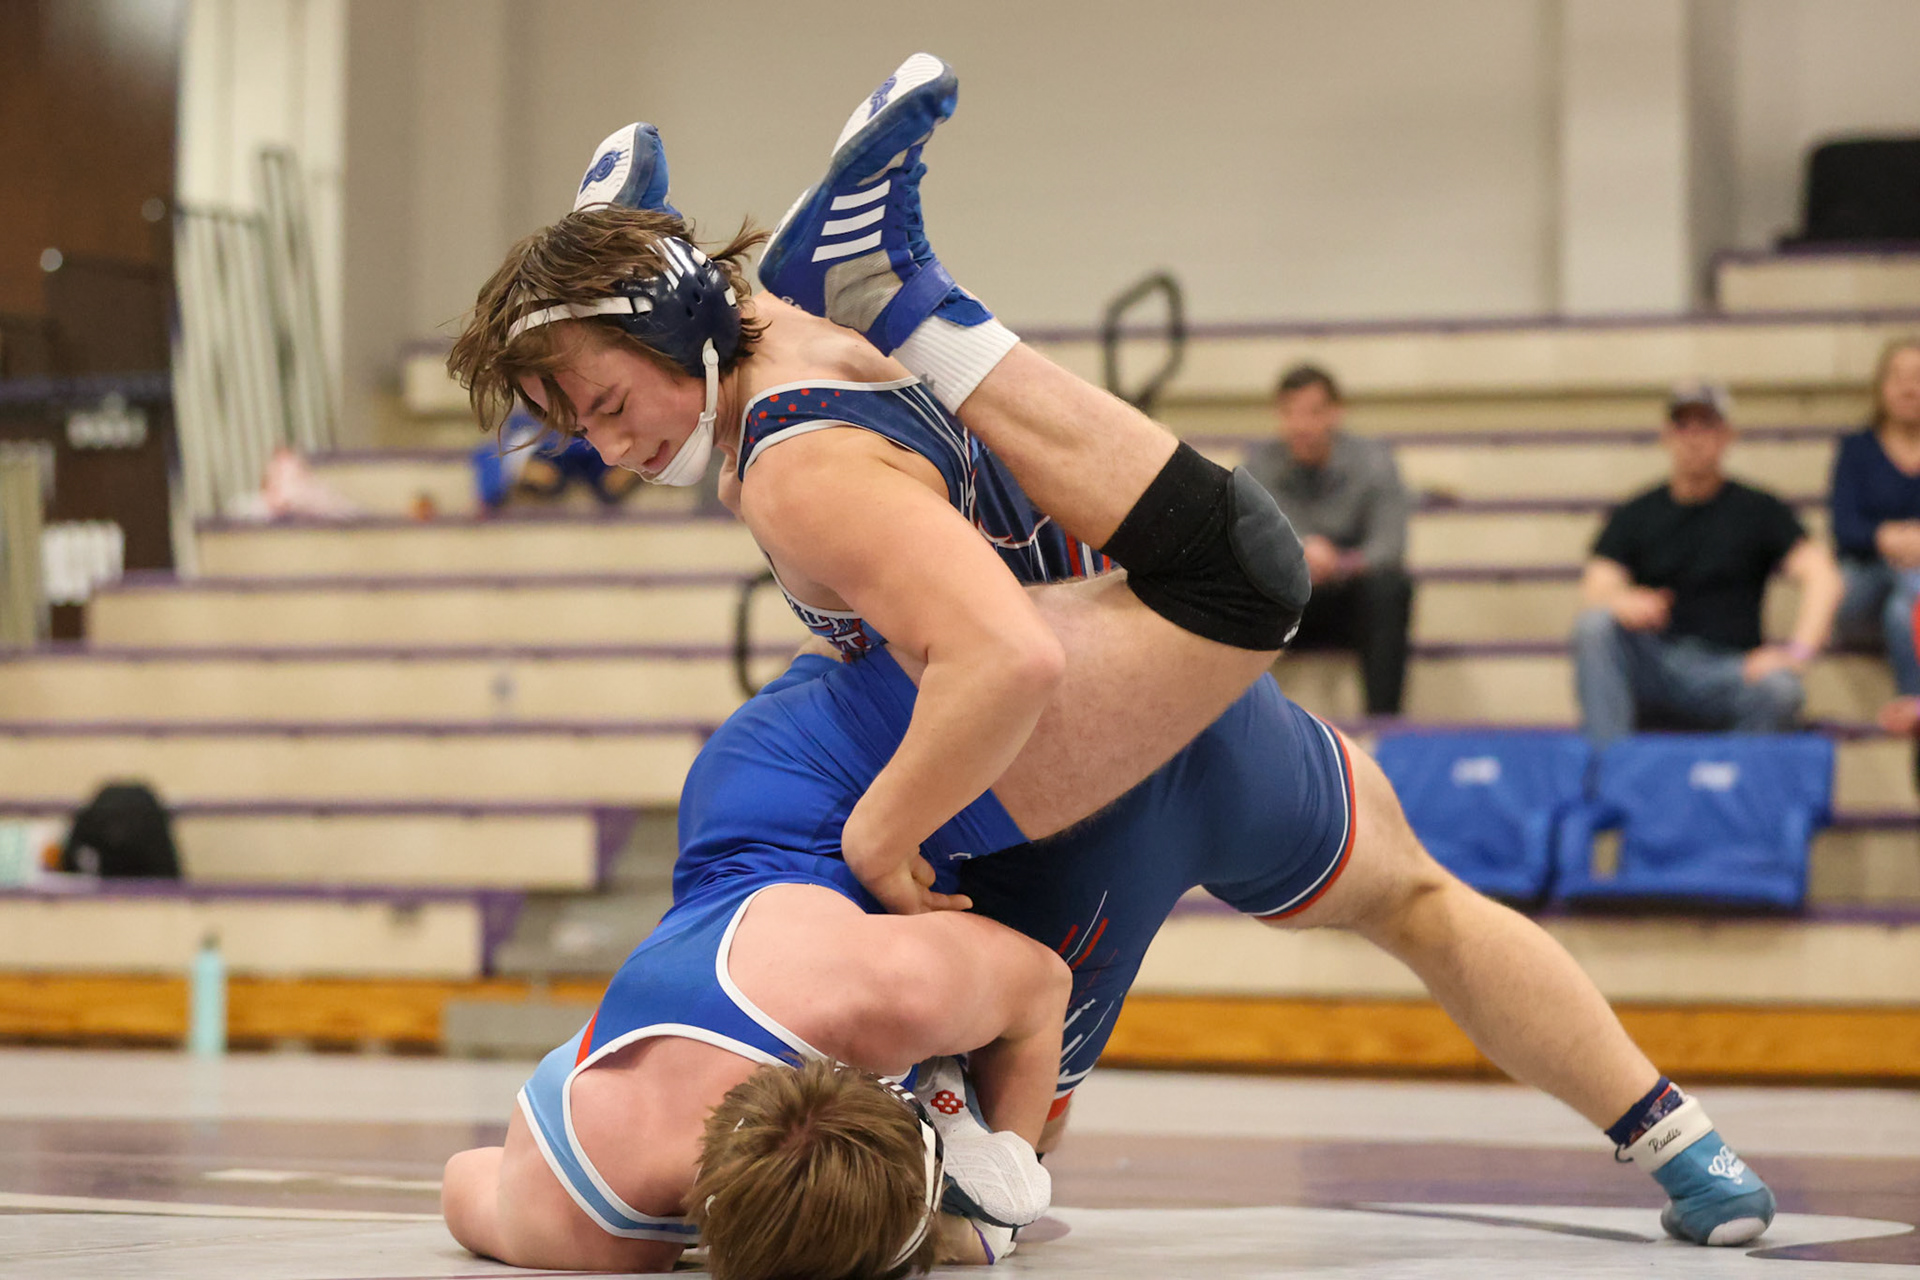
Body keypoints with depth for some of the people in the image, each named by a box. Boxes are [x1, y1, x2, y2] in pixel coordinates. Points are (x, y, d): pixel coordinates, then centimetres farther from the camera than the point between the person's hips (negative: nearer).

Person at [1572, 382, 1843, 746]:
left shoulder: (1758, 510, 12)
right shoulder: (1635, 515, 16)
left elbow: (1822, 578, 0)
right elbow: (1594, 588, 2)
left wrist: (1798, 651, -17)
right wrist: (1623, 603, -24)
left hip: (1724, 670, -2)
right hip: (1651, 669, 2)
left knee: (1778, 688, -35)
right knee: (1594, 624, -28)